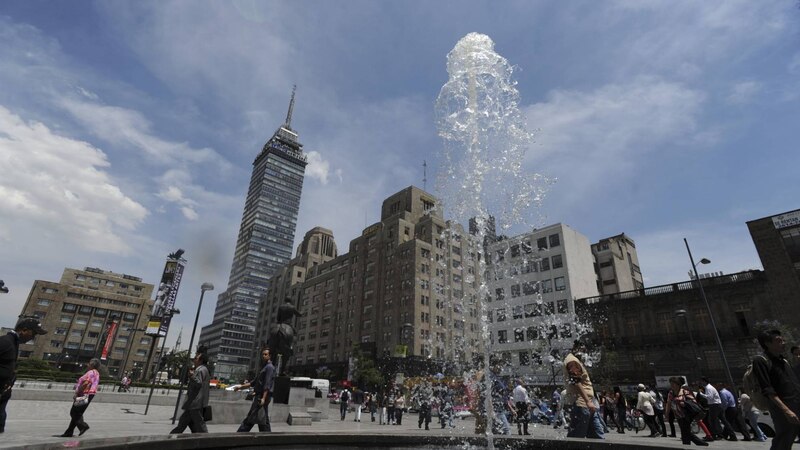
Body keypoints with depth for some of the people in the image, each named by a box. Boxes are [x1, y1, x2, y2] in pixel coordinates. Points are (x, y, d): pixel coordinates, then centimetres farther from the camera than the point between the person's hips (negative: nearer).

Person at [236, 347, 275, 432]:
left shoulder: (270, 367, -9)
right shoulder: (263, 367, 21)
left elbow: (267, 384, -19)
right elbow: (254, 382, 24)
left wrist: (263, 398, -27)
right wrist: (241, 387, 20)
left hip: (263, 397, -10)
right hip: (258, 396, 10)